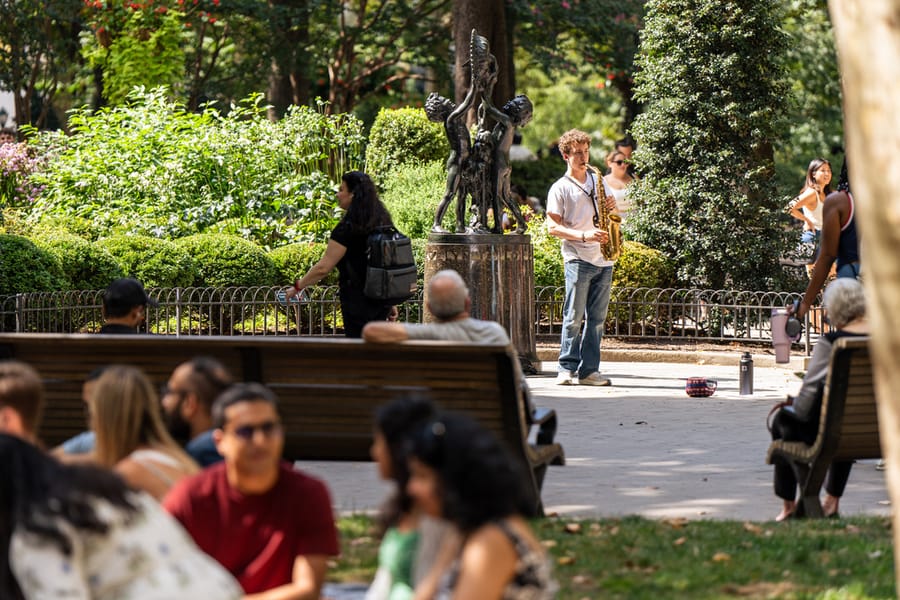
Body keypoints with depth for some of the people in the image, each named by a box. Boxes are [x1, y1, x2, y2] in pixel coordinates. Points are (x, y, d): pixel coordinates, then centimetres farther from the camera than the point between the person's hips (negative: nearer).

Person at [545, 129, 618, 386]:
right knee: (574, 317, -7)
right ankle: (566, 369, -2)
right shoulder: (560, 189, -1)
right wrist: (584, 236, -19)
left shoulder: (598, 181, 17)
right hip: (578, 259, -5)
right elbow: (553, 227, -7)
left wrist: (611, 207, 1)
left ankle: (589, 370, 6)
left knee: (597, 318, 4)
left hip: (604, 259, 5)